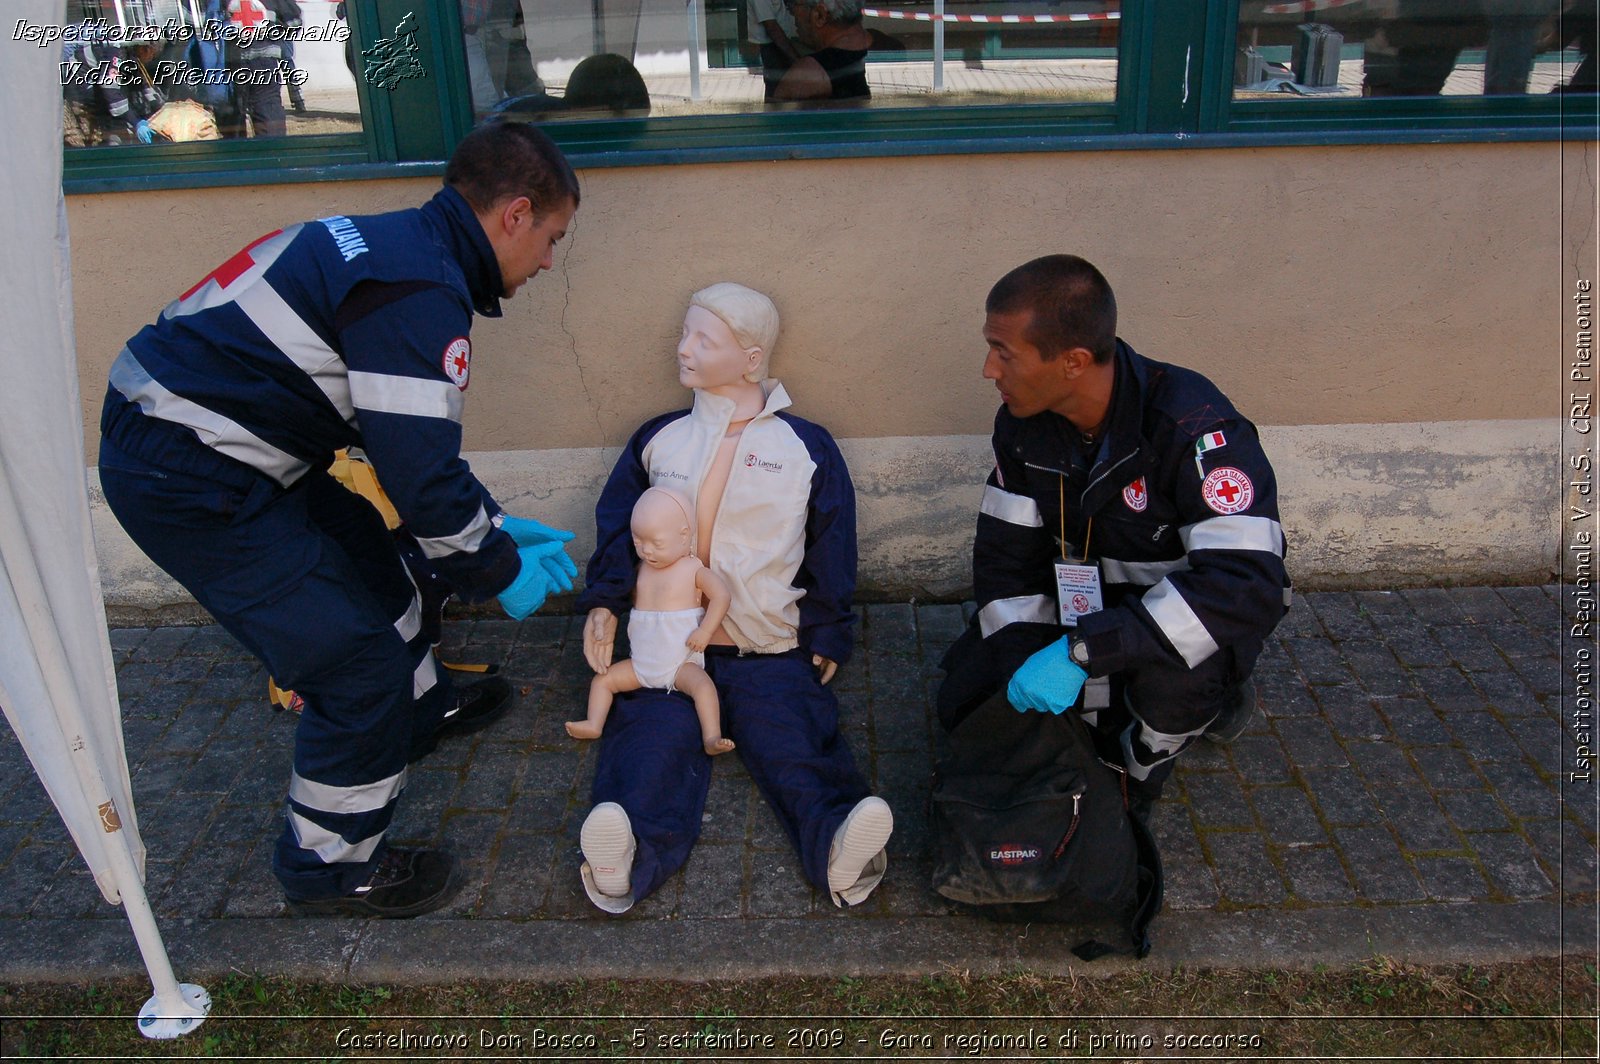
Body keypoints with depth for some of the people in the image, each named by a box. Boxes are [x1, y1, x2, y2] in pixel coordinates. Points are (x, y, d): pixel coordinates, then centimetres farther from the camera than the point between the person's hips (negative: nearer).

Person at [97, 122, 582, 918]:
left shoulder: (395, 247, 11)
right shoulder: (419, 292, -21)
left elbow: (410, 438, 18)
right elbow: (419, 470, -23)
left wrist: (496, 526, 16)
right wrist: (498, 571, -6)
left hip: (164, 423, 11)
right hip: (187, 484, -11)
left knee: (363, 549, 27)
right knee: (356, 665, -4)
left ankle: (420, 708, 49)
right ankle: (329, 869, 16)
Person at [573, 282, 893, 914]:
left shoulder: (807, 447, 8)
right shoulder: (658, 439, 15)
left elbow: (831, 552, 11)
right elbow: (616, 525, 18)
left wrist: (827, 636, 5)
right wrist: (602, 603, 5)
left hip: (772, 654, -1)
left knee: (794, 745, -25)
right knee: (656, 738, -25)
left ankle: (839, 852, -47)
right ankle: (625, 863, -45)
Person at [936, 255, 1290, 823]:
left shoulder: (1191, 425, -31)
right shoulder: (1023, 424, -11)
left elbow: (1248, 585, -40)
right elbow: (1007, 557, -5)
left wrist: (1082, 652, -44)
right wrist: (1024, 663, -21)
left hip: (1184, 621, -6)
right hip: (1085, 604, 6)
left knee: (1171, 676, -39)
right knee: (966, 699, -7)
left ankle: (1140, 765, -1)